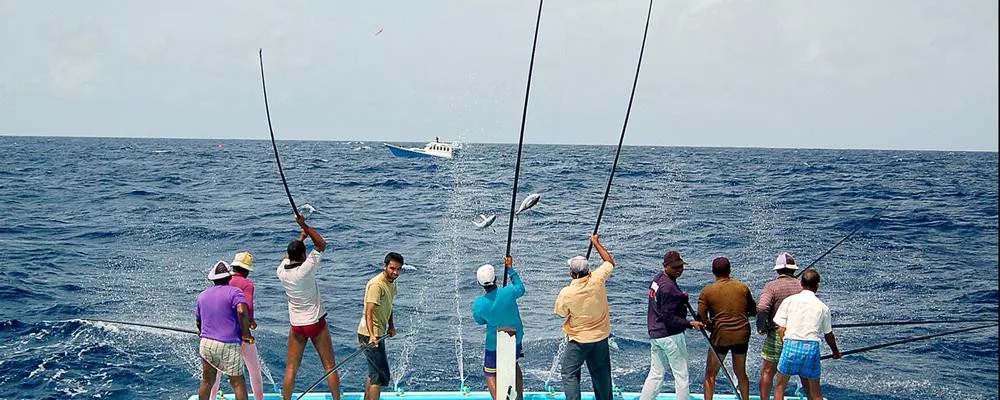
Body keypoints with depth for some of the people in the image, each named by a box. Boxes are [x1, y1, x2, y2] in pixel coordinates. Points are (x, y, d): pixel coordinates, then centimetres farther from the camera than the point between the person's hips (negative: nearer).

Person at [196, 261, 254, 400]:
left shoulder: (202, 295, 14)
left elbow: (197, 321, 21)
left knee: (207, 382, 14)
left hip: (205, 344, 6)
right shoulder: (234, 292, -5)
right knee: (238, 382, 0)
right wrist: (246, 333, -14)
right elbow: (242, 311, -23)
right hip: (228, 346, -5)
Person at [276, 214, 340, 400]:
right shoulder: (306, 270, -18)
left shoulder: (281, 272, -5)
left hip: (296, 325, 4)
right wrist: (305, 225, -10)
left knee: (291, 369, 7)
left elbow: (288, 256, 19)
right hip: (316, 322, -4)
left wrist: (301, 237, 28)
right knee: (330, 366, 5)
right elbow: (321, 245, -10)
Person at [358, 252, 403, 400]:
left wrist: (391, 326, 13)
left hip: (378, 334, 10)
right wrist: (371, 336, -40)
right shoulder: (376, 285, -22)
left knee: (374, 373, 21)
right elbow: (368, 312, -30)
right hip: (370, 335, -10)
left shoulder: (392, 283, 8)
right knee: (381, 376, -12)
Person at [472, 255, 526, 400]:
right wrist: (510, 269, 8)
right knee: (514, 364, 28)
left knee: (490, 374, 11)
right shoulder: (509, 292, -24)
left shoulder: (478, 304, -24)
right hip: (515, 338, 3)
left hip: (494, 343, -3)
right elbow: (521, 289, 1)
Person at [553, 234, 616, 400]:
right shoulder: (597, 280, -14)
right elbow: (610, 262, 5)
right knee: (601, 374, 17)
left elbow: (561, 313, -2)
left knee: (570, 374, 3)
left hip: (578, 340, -4)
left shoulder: (566, 293, -21)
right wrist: (596, 243, 14)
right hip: (601, 337, 5)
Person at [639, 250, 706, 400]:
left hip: (654, 334, 9)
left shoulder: (657, 278, 7)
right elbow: (669, 319, -23)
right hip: (670, 336, -9)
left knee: (655, 374, 15)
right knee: (681, 375, 3)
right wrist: (690, 324, -27)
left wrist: (681, 297, 5)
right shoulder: (669, 287, -21)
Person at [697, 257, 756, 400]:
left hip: (721, 336, -3)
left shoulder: (707, 291, -5)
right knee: (741, 373, 18)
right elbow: (753, 310, 12)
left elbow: (701, 317, -8)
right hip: (742, 335, 3)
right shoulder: (743, 287, 2)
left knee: (710, 374, 9)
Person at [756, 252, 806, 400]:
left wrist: (760, 327, -10)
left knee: (767, 372, 8)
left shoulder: (772, 286, -10)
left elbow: (762, 308, -25)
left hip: (776, 336, -3)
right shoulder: (802, 286, 0)